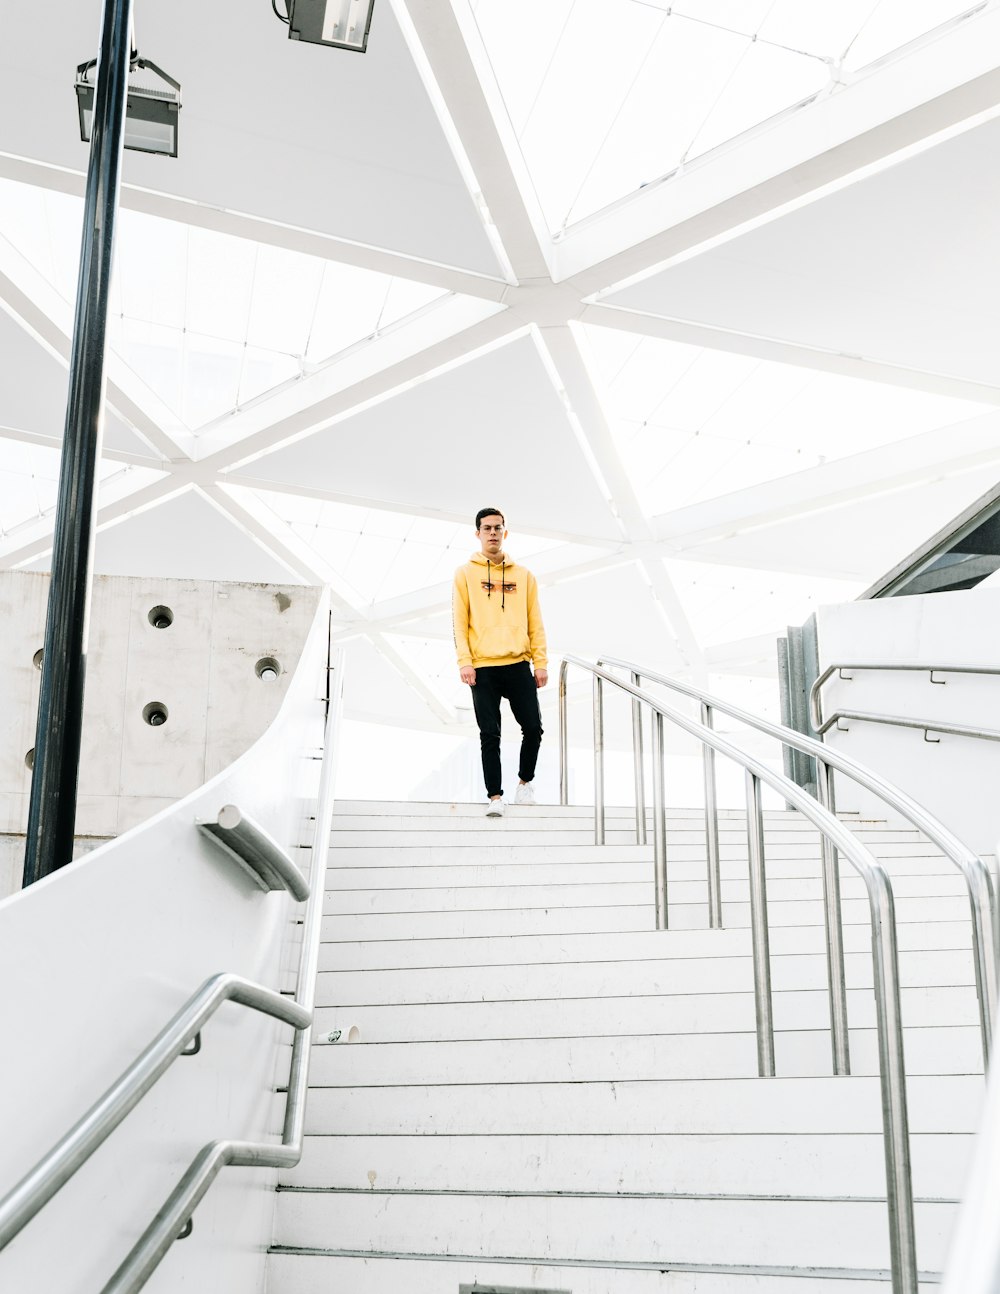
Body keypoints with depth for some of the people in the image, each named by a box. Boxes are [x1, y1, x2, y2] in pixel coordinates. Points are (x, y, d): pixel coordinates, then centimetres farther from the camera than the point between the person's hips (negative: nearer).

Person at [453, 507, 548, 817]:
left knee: (533, 727, 1)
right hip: (482, 668, -2)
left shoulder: (523, 575, 11)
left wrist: (540, 662, 3)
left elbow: (535, 623, 10)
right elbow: (459, 621, 0)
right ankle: (495, 795, 7)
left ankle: (525, 781, 23)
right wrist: (464, 661, -10)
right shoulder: (465, 574, 5)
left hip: (518, 665, 2)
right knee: (490, 735, 0)